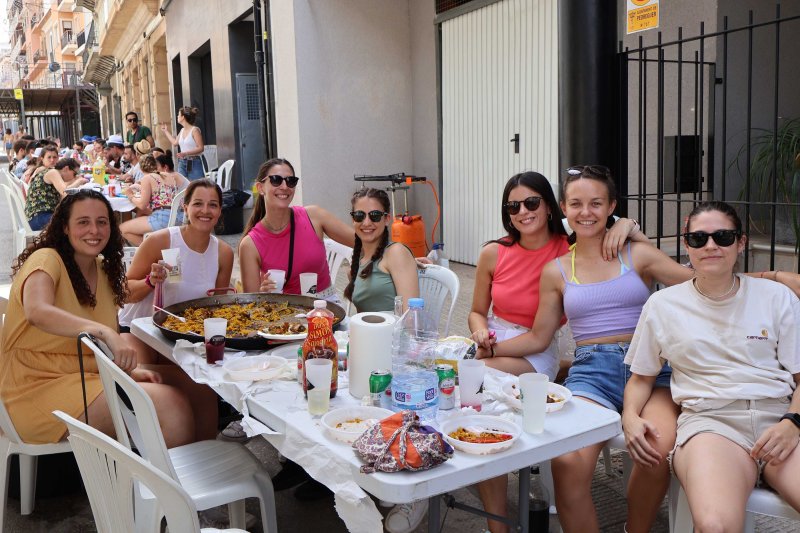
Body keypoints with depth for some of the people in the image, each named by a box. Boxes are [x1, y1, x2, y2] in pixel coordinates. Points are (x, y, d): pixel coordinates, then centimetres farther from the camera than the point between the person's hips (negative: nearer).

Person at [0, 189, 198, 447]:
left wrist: (130, 369, -2)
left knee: (178, 401, -13)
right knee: (170, 404, -22)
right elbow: (37, 312, -31)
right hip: (40, 386, -7)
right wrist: (106, 333, -43)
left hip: (87, 379, 7)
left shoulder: (103, 270, 14)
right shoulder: (46, 259, -9)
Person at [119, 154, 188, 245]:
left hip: (162, 219, -8)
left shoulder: (147, 178, -1)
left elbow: (142, 205, -6)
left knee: (123, 229, 5)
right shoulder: (172, 176, 17)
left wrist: (131, 196, 13)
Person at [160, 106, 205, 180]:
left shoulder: (195, 130, -10)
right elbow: (175, 142, 30)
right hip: (182, 163, 7)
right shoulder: (182, 130, 12)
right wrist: (165, 131, 37)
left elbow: (200, 148, -14)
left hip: (194, 163, -7)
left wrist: (186, 153, -23)